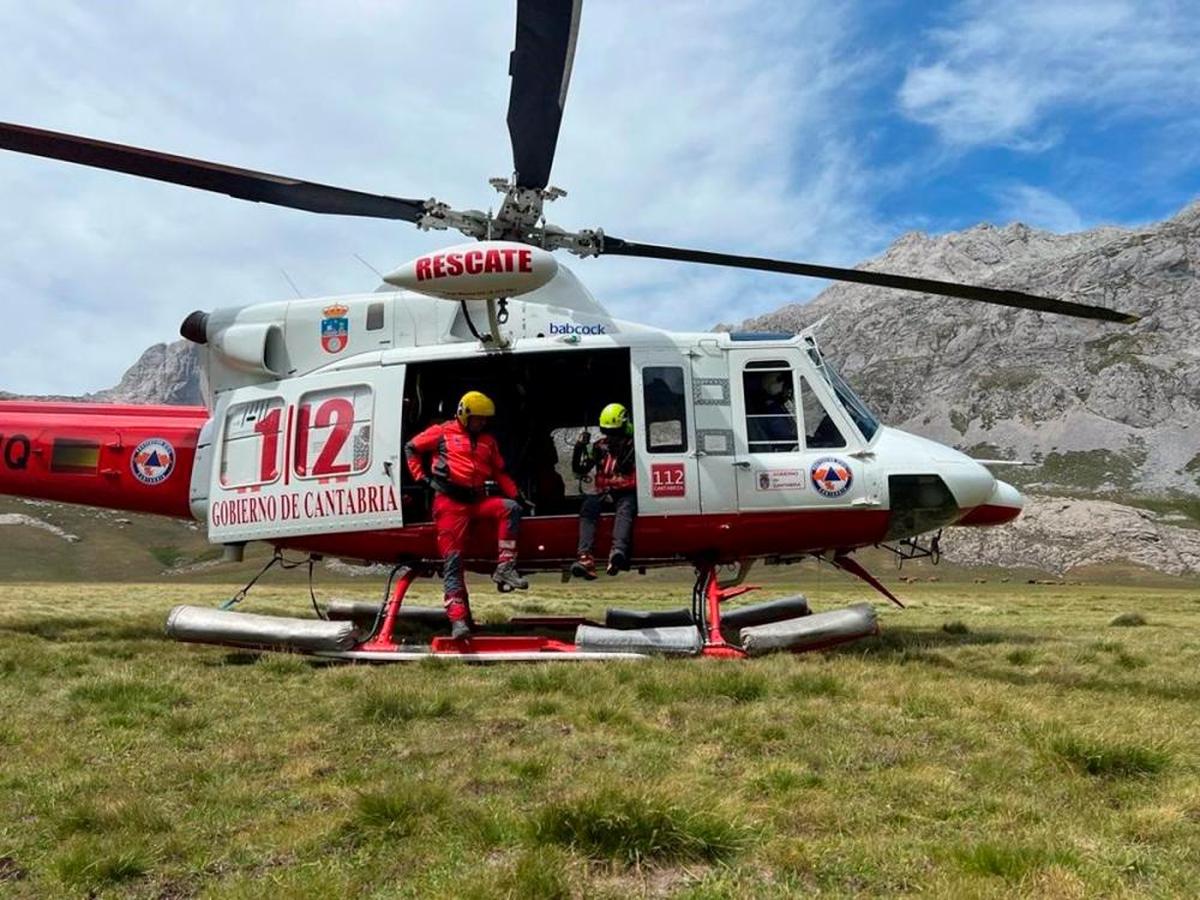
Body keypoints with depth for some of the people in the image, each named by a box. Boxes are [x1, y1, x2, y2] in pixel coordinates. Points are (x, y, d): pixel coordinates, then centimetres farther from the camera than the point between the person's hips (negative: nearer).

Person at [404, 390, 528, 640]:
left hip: (477, 500, 4)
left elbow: (499, 472, 22)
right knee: (452, 560, -11)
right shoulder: (444, 432, 6)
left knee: (511, 508, -22)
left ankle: (505, 568, -23)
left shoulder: (488, 441, 19)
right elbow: (411, 448, 12)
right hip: (449, 501, -4)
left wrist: (516, 494, 8)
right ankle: (458, 619, -15)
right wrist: (421, 477, 2)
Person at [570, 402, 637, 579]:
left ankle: (618, 552, -61)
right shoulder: (600, 447, 17)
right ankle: (585, 557, -43)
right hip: (603, 492, 3)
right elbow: (579, 471, 14)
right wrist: (579, 448, 0)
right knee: (588, 507, -28)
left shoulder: (633, 445, 7)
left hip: (626, 493, -3)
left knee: (624, 510, -35)